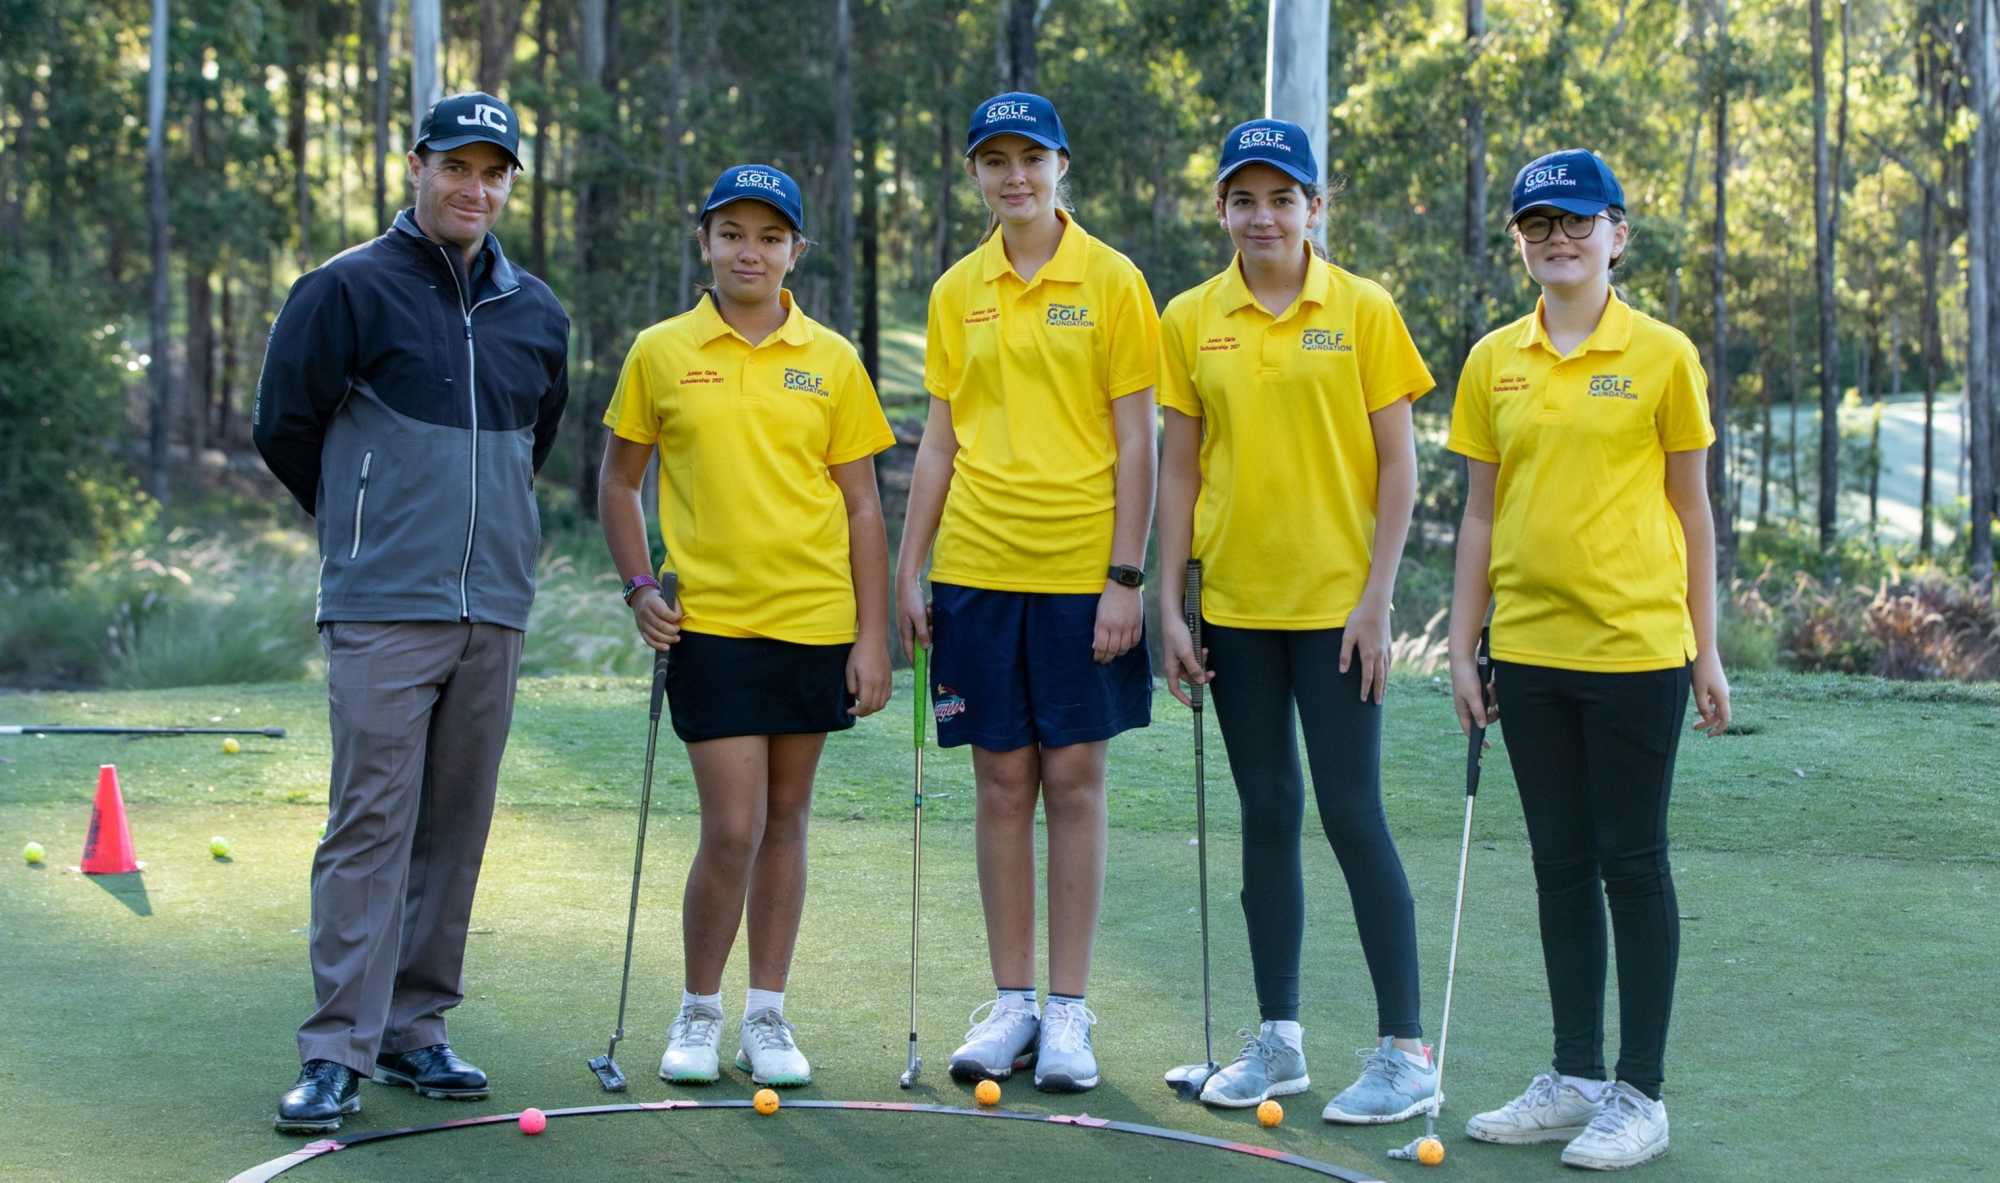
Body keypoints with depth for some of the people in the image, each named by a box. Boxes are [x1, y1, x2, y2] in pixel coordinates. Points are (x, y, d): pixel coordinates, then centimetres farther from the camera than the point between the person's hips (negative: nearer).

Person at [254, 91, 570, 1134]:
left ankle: (414, 1028, 17)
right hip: (383, 613, -5)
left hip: (493, 614, 5)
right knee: (370, 825, -8)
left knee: (456, 830, 7)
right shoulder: (348, 289, -2)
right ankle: (337, 1051, -6)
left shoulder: (535, 313, 13)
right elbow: (282, 424, 2)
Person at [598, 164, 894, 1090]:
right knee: (733, 827, -8)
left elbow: (861, 504, 6)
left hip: (816, 622, 2)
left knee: (786, 819, 8)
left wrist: (872, 635, 1)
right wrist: (639, 587, -2)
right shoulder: (661, 353, 2)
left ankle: (767, 1016, 18)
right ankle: (697, 1013, 11)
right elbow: (618, 481, 11)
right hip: (710, 622, -2)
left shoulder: (831, 361, 4)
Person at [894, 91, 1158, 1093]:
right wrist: (910, 571, 7)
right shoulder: (957, 291, 9)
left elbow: (1135, 439, -4)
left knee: (1073, 780, 1)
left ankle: (1068, 1012, 8)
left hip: (1080, 572, -3)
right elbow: (939, 440, 12)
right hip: (977, 567, 3)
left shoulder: (1109, 281, -2)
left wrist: (1126, 574, -10)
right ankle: (1010, 1004, 14)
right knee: (1003, 780, 6)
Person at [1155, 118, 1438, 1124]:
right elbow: (1179, 468, 8)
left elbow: (1397, 465, -3)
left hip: (1334, 604, -3)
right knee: (1265, 815, 10)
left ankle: (1404, 1050, 4)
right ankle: (1278, 1039, 19)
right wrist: (1170, 604, 3)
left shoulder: (1362, 311, -3)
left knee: (1352, 815, -4)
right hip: (1236, 606, 3)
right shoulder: (1190, 320, 5)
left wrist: (1376, 600, -10)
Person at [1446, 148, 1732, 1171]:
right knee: (1561, 866, 11)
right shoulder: (1493, 362, 7)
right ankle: (1576, 1078, 20)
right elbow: (1481, 513, 10)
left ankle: (1640, 1096, 9)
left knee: (1632, 863, 1)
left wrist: (1706, 652, 1)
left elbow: (1691, 510, 1)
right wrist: (1463, 647, 7)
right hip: (1531, 649, 4)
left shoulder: (1662, 356, -3)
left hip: (1635, 646, -4)